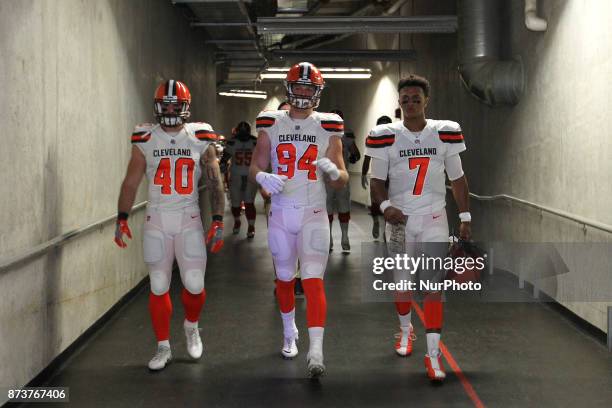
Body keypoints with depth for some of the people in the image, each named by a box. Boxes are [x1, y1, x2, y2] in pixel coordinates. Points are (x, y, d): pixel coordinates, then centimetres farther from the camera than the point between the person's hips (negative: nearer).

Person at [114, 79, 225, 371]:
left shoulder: (200, 139, 0)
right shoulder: (145, 140, 1)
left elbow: (215, 184, 2)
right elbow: (131, 183, 6)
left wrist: (217, 222, -3)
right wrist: (121, 219, 3)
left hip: (189, 219, 0)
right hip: (156, 220, 1)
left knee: (194, 285, -4)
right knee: (158, 288, 4)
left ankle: (191, 326, 29)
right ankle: (163, 348, 17)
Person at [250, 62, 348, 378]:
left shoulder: (328, 127, 0)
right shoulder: (271, 125, 3)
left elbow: (342, 182, 2)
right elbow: (255, 165, 7)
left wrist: (333, 171, -22)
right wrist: (262, 177, -16)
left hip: (314, 214, -2)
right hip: (281, 213, 2)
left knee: (313, 280, -12)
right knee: (284, 278, 15)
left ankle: (316, 351, -15)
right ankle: (289, 334, 37)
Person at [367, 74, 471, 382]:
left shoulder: (444, 133, -2)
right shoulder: (386, 136, -5)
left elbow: (457, 178, 4)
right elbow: (377, 180, 0)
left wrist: (465, 218, 3)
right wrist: (385, 205, -19)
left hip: (434, 219, 0)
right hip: (400, 219, 1)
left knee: (433, 285, -6)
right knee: (401, 282, 14)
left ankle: (433, 354, -4)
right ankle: (405, 330, 41)